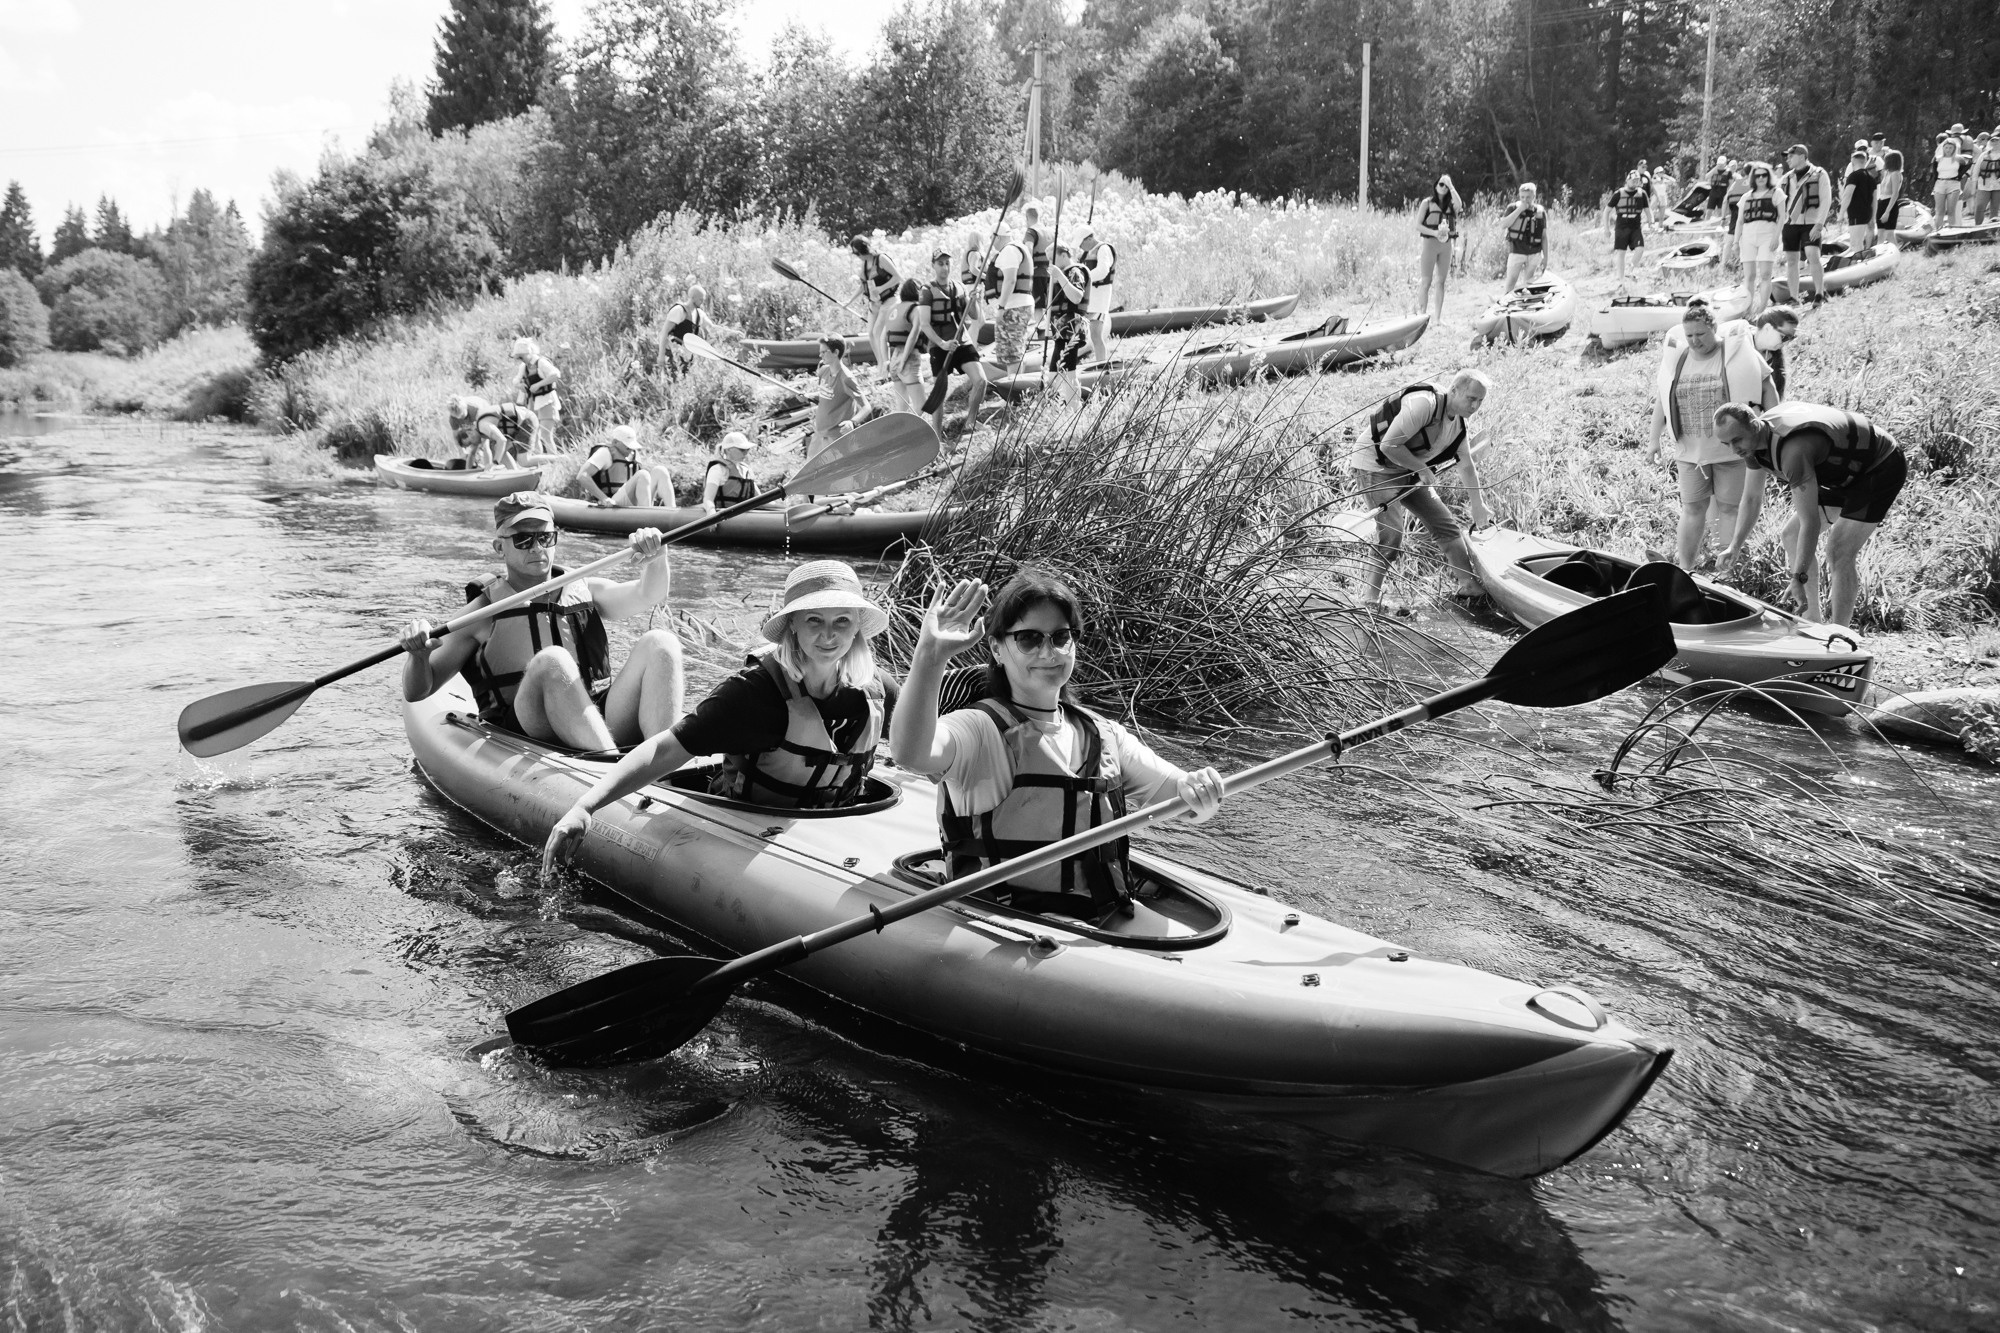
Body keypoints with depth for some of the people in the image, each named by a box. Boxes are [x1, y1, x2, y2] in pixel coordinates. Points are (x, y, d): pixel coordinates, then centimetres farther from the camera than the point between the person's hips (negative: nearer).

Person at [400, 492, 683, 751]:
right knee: (552, 661, -32)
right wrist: (419, 654, -12)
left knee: (659, 642, -18)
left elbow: (647, 595, 0)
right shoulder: (484, 611, 11)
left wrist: (655, 558, -22)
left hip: (604, 723, 3)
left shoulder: (586, 591, 19)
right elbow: (416, 693, 11)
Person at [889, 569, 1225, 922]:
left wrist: (1195, 789, -17)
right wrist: (929, 657, -41)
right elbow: (910, 753, -27)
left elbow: (1174, 791, 8)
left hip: (1114, 923, 6)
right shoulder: (981, 729, -5)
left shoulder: (1102, 734, 15)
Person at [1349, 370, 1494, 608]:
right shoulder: (1425, 403, -26)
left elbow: (1467, 466, 20)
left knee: (1446, 526, 6)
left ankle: (1470, 585, 13)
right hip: (1376, 469, -9)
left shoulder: (1457, 423, 4)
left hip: (1410, 473, 9)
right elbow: (1389, 445, -30)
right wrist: (1423, 470, -20)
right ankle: (1370, 599, -4)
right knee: (1391, 538, -17)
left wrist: (1478, 504, 26)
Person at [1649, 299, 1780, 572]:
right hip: (1689, 451, 3)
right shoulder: (1675, 358, 5)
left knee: (1729, 508, 3)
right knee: (1692, 510, 5)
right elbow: (1662, 399, 13)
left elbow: (1767, 390, -2)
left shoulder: (1738, 353, -7)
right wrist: (1655, 439, 11)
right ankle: (1684, 570, 11)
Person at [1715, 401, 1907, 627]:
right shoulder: (1754, 438, -9)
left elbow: (1810, 522, -37)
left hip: (1881, 467, -10)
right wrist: (1735, 546, 9)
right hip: (1847, 472, 10)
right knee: (1793, 536, 7)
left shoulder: (1793, 449, -38)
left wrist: (1798, 579, -34)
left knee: (1839, 553, -18)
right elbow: (1752, 498, 7)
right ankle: (1812, 624, 13)